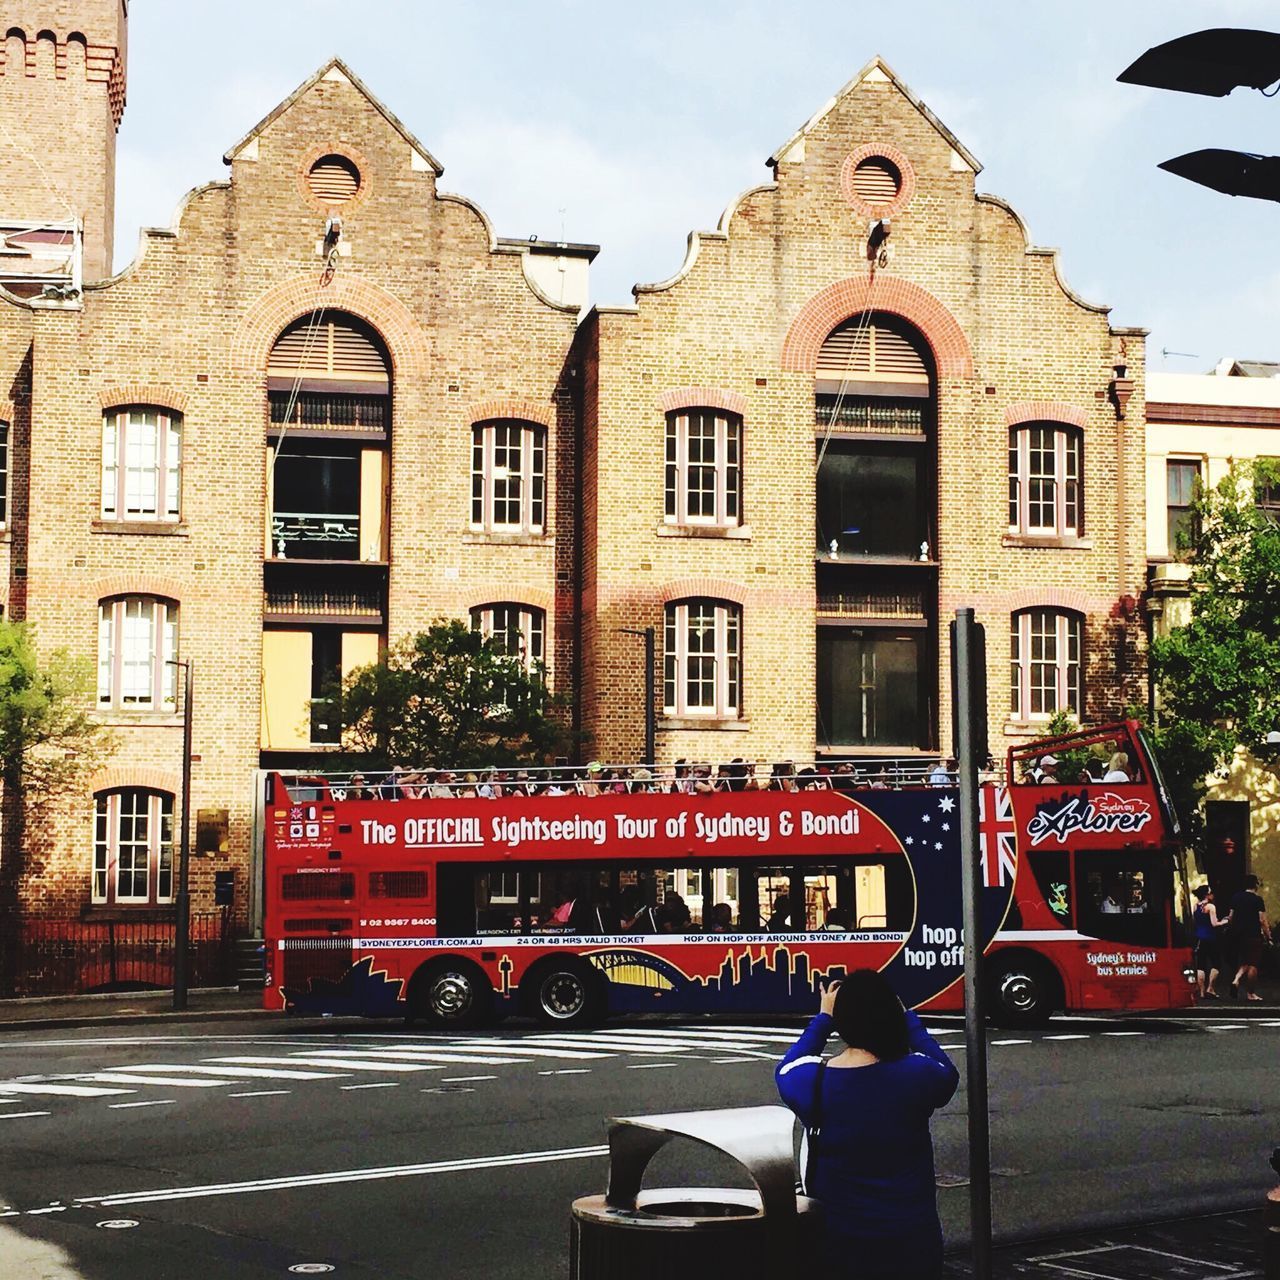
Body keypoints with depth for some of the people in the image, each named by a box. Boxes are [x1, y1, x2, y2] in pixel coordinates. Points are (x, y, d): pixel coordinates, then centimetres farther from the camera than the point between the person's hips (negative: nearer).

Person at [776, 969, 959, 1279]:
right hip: (911, 1240, -1)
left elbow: (787, 1069, 12)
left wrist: (823, 1018, 18)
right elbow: (947, 1073, 9)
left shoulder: (813, 1082, -14)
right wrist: (907, 1018, 15)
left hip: (838, 1241, 1)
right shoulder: (917, 1076, -17)